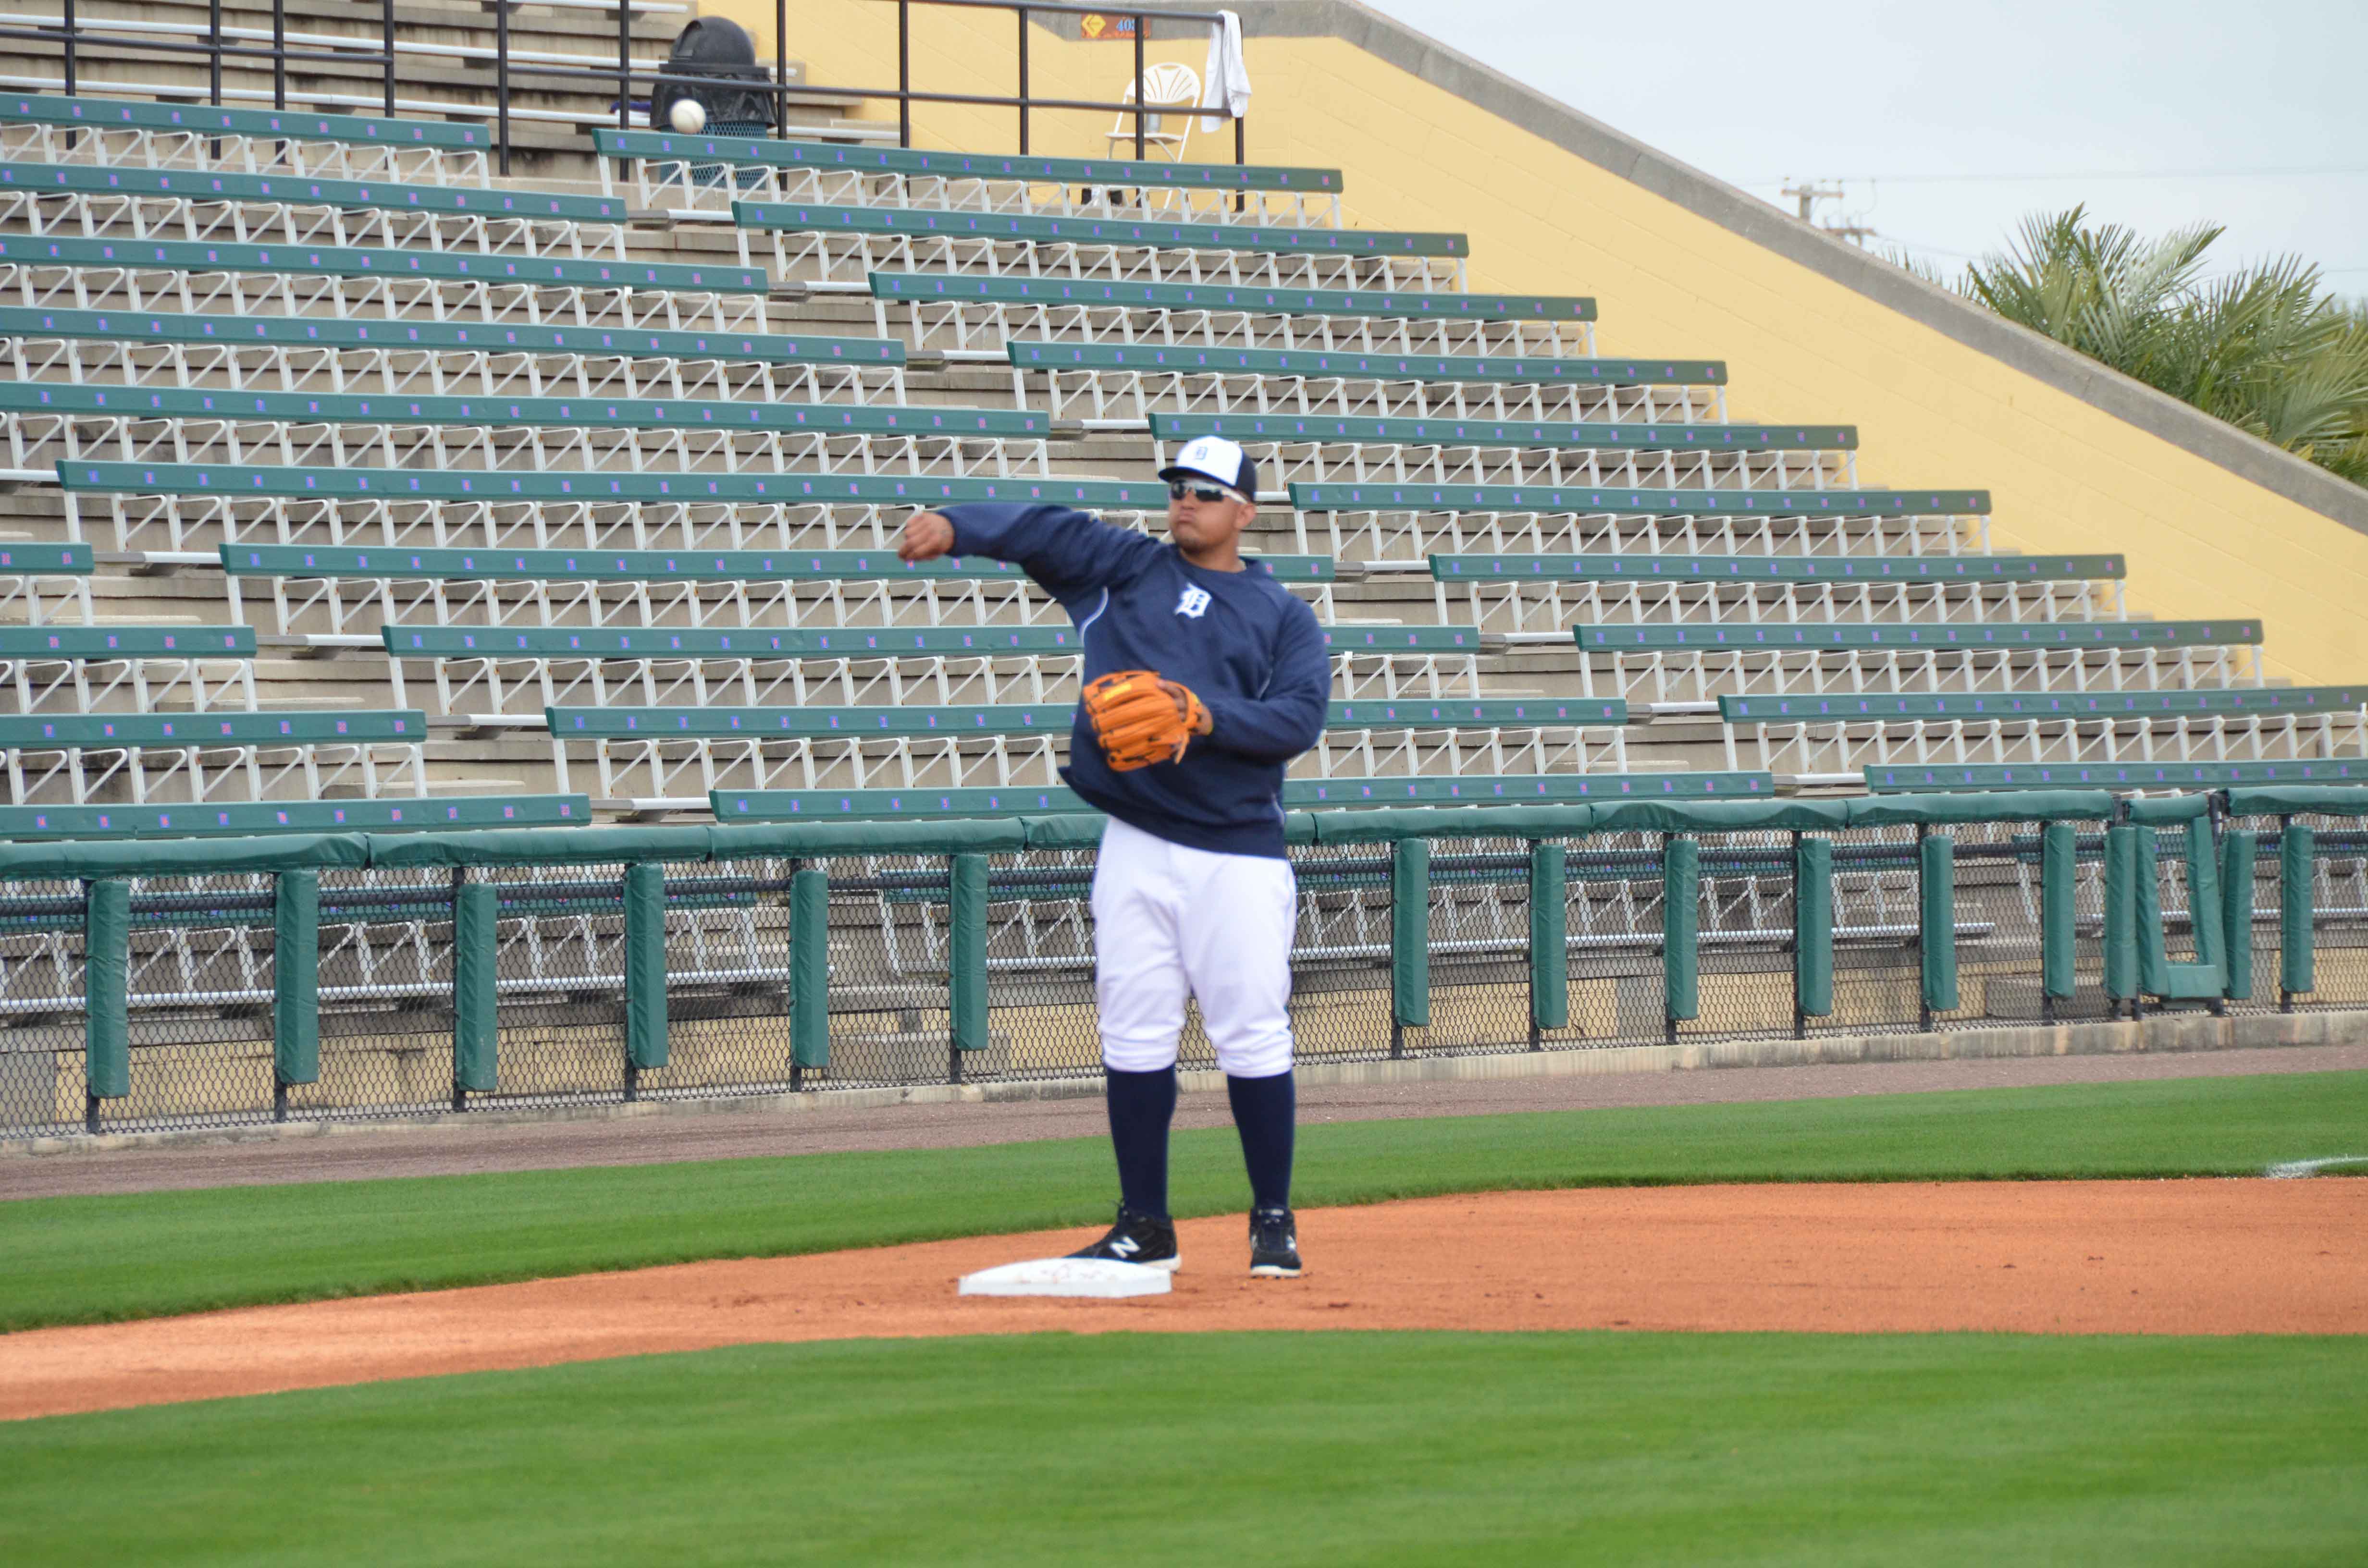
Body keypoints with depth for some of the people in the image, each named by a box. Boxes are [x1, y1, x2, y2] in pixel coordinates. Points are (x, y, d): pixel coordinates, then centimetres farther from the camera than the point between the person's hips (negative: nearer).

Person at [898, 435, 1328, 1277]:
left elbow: (1300, 717, -6)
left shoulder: (1283, 615, 8)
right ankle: (1144, 1226, 10)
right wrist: (953, 526, -18)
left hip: (1239, 852, -2)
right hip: (1136, 848, 2)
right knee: (1134, 1035, 2)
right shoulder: (1128, 568, 14)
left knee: (1253, 1036, -4)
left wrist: (1208, 717, -21)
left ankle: (1273, 1222, 7)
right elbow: (1045, 531, -1)